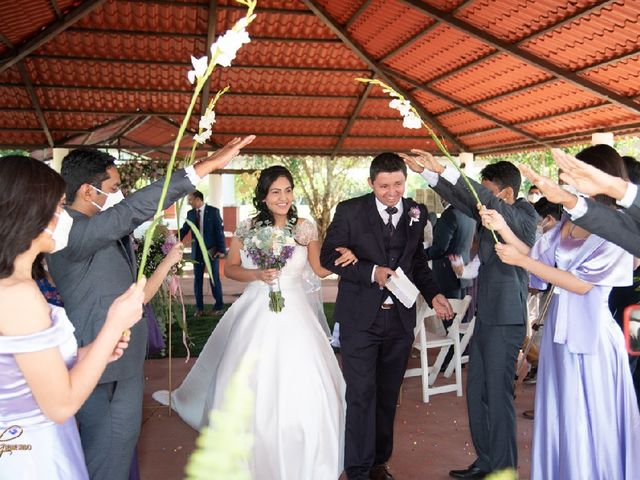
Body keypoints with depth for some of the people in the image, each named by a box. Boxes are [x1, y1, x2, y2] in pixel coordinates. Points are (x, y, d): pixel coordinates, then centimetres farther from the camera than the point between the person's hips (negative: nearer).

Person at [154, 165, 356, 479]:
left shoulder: (305, 228, 1)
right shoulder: (247, 229, 0)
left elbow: (320, 269, 8)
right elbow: (230, 269, 5)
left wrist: (341, 261, -13)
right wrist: (257, 275, -13)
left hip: (294, 315, 0)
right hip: (256, 314, 0)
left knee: (304, 390, -3)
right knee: (249, 386, 6)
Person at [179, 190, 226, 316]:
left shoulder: (213, 211, -4)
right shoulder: (190, 213, 8)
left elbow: (220, 230, -7)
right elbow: (184, 230, 8)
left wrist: (221, 249, -12)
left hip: (212, 250, -4)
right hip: (197, 250, 4)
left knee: (214, 278, 2)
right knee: (197, 279, 5)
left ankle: (219, 306, 13)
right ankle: (199, 308, 13)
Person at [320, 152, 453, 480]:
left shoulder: (417, 213, 4)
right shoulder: (350, 211, -6)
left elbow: (418, 261, 13)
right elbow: (329, 256, -6)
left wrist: (433, 295, -1)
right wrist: (371, 272, -18)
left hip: (400, 318, 4)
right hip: (360, 318, -3)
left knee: (388, 395, 14)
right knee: (361, 394, -2)